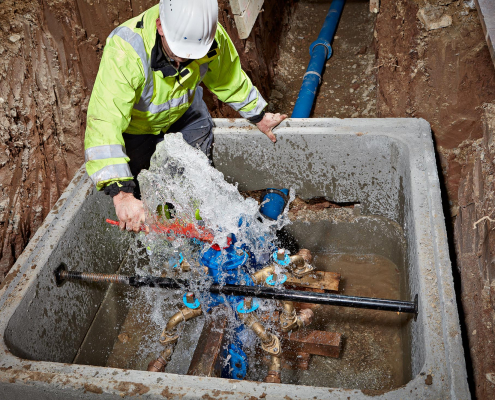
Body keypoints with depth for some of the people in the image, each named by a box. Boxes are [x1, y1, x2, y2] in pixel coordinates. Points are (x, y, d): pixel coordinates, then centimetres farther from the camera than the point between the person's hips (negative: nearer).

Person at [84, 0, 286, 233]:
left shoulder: (212, 36, -29)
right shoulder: (124, 50, -44)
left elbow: (229, 78, -6)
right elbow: (104, 124, -52)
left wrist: (259, 117, 5)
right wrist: (122, 194, -60)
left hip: (185, 113, 4)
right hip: (136, 122, -3)